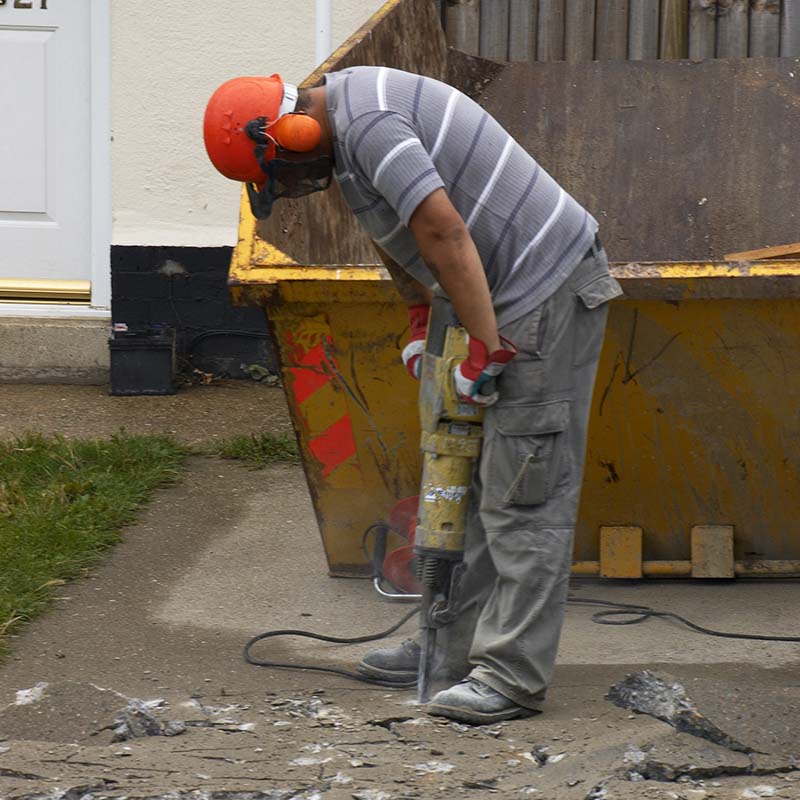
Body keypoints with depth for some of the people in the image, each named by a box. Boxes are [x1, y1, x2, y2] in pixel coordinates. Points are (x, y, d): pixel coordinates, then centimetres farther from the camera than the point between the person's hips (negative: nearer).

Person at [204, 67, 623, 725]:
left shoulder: (366, 125, -20)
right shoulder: (346, 108, 13)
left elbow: (445, 235, -27)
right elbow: (392, 226, 28)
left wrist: (484, 349, -22)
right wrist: (419, 320, 21)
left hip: (549, 298, -11)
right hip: (522, 293, 11)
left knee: (525, 494, -10)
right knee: (481, 484, 14)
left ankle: (514, 674, -9)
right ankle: (456, 646, 20)